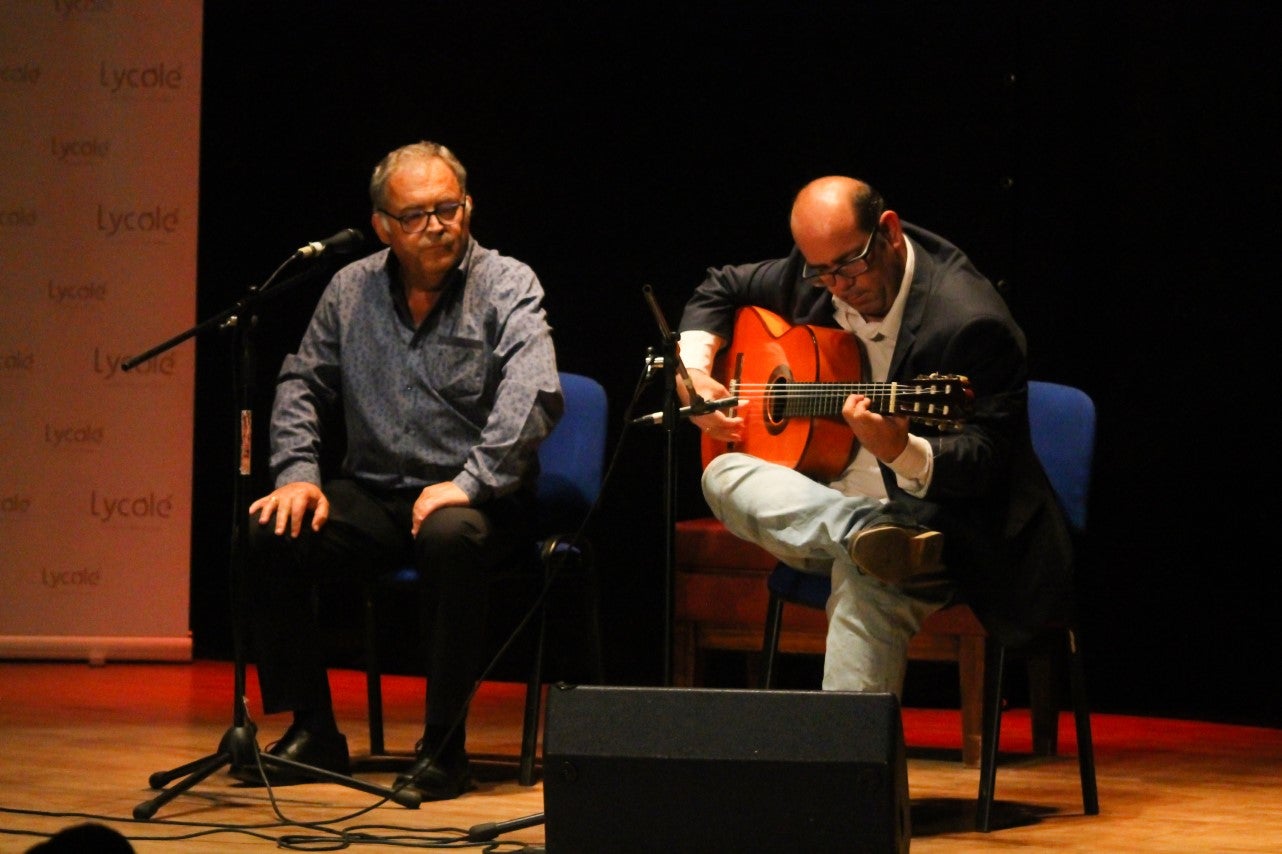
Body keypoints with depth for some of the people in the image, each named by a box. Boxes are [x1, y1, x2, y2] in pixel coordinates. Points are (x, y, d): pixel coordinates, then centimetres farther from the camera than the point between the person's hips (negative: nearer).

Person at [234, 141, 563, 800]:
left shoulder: (507, 285, -5)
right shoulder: (351, 289, 9)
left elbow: (533, 395, -19)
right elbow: (302, 383, 15)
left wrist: (470, 482, -28)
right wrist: (298, 474, -2)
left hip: (475, 497, -4)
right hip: (373, 495, 4)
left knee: (450, 536, -39)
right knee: (267, 534, -20)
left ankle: (444, 748, -26)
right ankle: (312, 732, -7)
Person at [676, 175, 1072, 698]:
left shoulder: (970, 320, -17)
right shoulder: (813, 274, 4)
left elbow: (985, 463, -19)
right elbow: (721, 290, 24)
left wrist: (901, 452, -39)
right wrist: (693, 371, 5)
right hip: (821, 503, 7)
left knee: (866, 576, -39)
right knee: (723, 474, -21)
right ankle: (876, 536, -42)